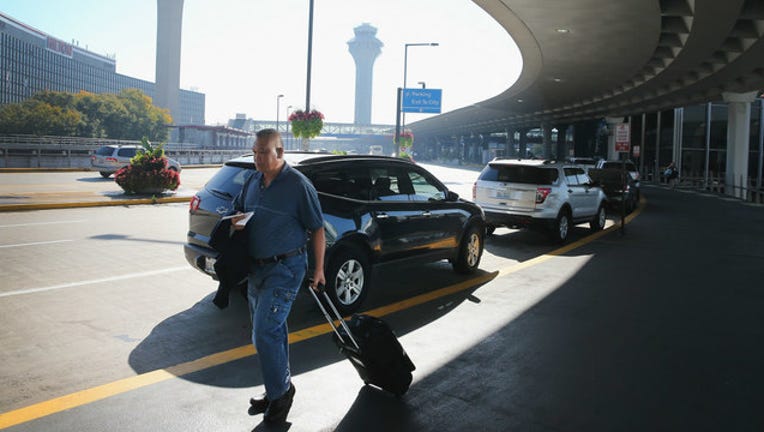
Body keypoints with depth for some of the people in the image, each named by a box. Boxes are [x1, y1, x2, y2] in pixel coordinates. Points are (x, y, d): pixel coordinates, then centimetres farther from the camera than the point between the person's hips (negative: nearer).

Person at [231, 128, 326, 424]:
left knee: (264, 333, -13)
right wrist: (236, 221, -3)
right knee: (272, 331, 17)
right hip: (256, 267, 8)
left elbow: (317, 229, -9)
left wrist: (318, 269, -9)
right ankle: (278, 391, 32)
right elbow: (238, 210, 22)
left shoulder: (298, 184, -12)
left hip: (285, 268, -8)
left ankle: (280, 391, 7)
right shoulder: (253, 181, 8)